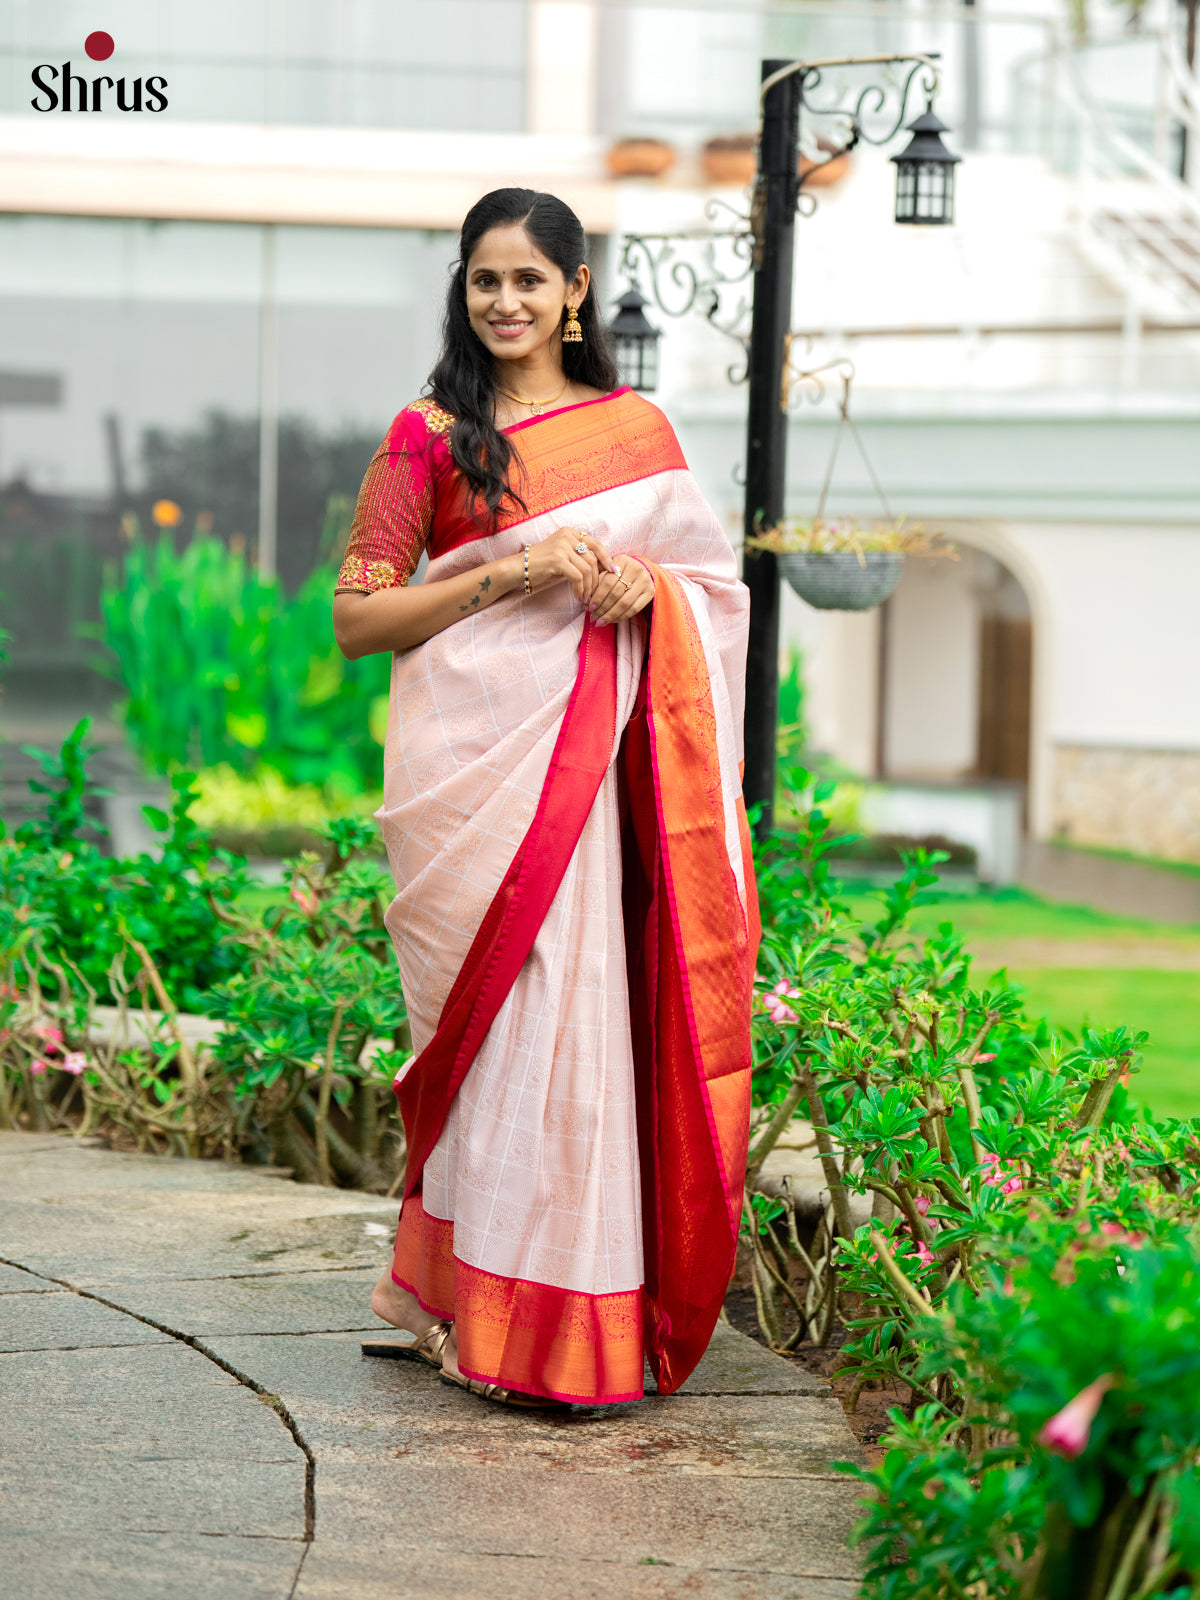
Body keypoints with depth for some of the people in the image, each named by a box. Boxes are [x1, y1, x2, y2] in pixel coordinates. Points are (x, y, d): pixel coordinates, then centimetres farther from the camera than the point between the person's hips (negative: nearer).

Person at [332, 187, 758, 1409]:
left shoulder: (636, 428, 15)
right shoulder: (427, 437, 5)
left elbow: (711, 580, 20)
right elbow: (357, 619, 0)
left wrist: (646, 583, -4)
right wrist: (511, 574, -11)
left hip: (592, 755, 3)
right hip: (472, 750, -3)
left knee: (591, 1009, -3)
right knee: (507, 1011, -9)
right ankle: (504, 1321, 0)